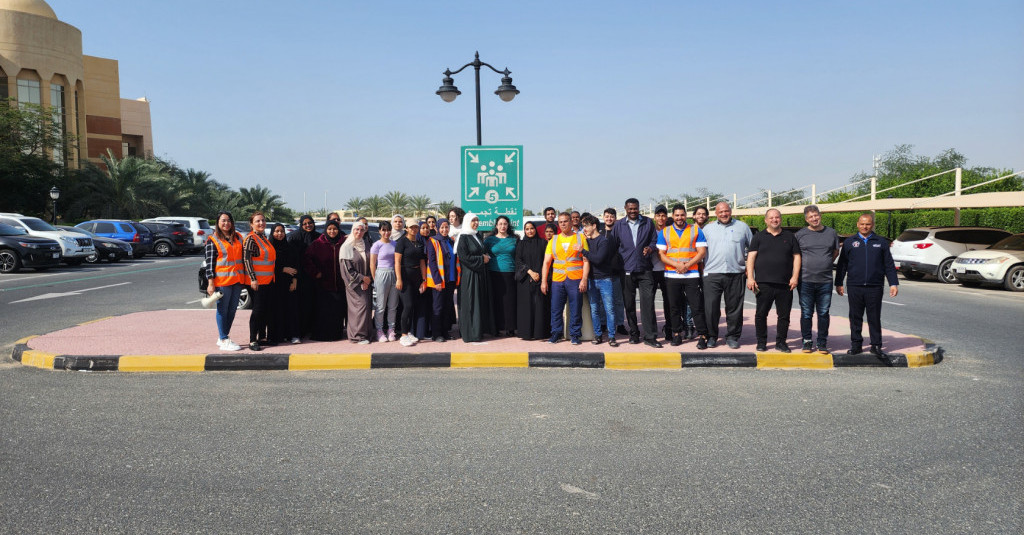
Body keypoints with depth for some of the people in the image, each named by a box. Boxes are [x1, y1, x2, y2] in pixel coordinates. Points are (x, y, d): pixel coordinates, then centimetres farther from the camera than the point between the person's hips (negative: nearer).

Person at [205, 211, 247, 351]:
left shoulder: (238, 237, 13)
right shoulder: (212, 240, -3)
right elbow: (209, 262, -7)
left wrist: (244, 278, 16)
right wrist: (211, 283, -13)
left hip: (237, 279, 6)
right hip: (222, 280, -6)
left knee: (232, 309, 10)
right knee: (223, 309, -1)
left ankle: (222, 338, 21)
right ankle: (224, 341, 4)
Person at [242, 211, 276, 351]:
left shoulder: (264, 238, 15)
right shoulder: (250, 239, -11)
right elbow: (246, 259, -17)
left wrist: (272, 277, 20)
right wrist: (253, 279, -22)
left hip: (267, 280, 8)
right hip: (256, 281, -8)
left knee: (267, 309, 12)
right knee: (258, 309, -7)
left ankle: (262, 337, 23)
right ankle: (252, 341, -1)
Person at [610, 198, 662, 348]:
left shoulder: (648, 222, 8)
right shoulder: (619, 225, 8)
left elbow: (654, 240, 11)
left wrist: (650, 248, -11)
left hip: (645, 269, -1)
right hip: (626, 270, 1)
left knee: (648, 302, -8)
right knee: (629, 304, 6)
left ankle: (650, 336, -5)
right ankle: (634, 334, 19)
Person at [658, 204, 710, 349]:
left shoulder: (695, 230, 8)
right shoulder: (664, 232, 10)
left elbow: (702, 252, 2)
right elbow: (661, 253, 3)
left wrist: (687, 265, -11)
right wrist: (677, 264, -12)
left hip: (691, 274, -1)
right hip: (671, 275, 1)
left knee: (697, 307, -5)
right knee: (674, 307, 5)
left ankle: (702, 336, -1)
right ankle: (676, 334, 16)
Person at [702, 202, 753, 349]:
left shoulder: (742, 227, 11)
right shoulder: (707, 228, 13)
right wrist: (701, 267, 4)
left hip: (735, 274, 0)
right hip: (712, 273, 0)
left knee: (734, 307, 3)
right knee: (711, 307, -2)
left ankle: (732, 336, 15)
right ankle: (711, 336, 10)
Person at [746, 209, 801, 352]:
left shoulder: (789, 237, 14)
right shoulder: (759, 237, 9)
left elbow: (796, 257, 11)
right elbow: (751, 257, 3)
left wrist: (795, 277, 0)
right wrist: (750, 277, -7)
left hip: (785, 284, 1)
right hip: (763, 283, -1)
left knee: (784, 315, 4)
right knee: (761, 314, 2)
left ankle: (781, 342, 15)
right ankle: (761, 342, 12)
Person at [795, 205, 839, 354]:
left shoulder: (831, 233, 8)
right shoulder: (800, 234, 2)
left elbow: (836, 252, 20)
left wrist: (825, 264, 11)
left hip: (825, 281, 1)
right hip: (805, 280, -1)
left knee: (823, 313, 5)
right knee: (806, 313, 3)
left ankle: (822, 343, 14)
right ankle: (807, 342, 12)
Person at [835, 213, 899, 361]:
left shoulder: (880, 242, 10)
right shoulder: (849, 242, 9)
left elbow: (889, 265, 11)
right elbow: (842, 264, 10)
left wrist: (893, 283, 4)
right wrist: (839, 283, 7)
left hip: (874, 287, 0)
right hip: (854, 287, 0)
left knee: (875, 318, 4)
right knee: (855, 317, 5)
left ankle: (876, 346, 12)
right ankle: (856, 345, 14)